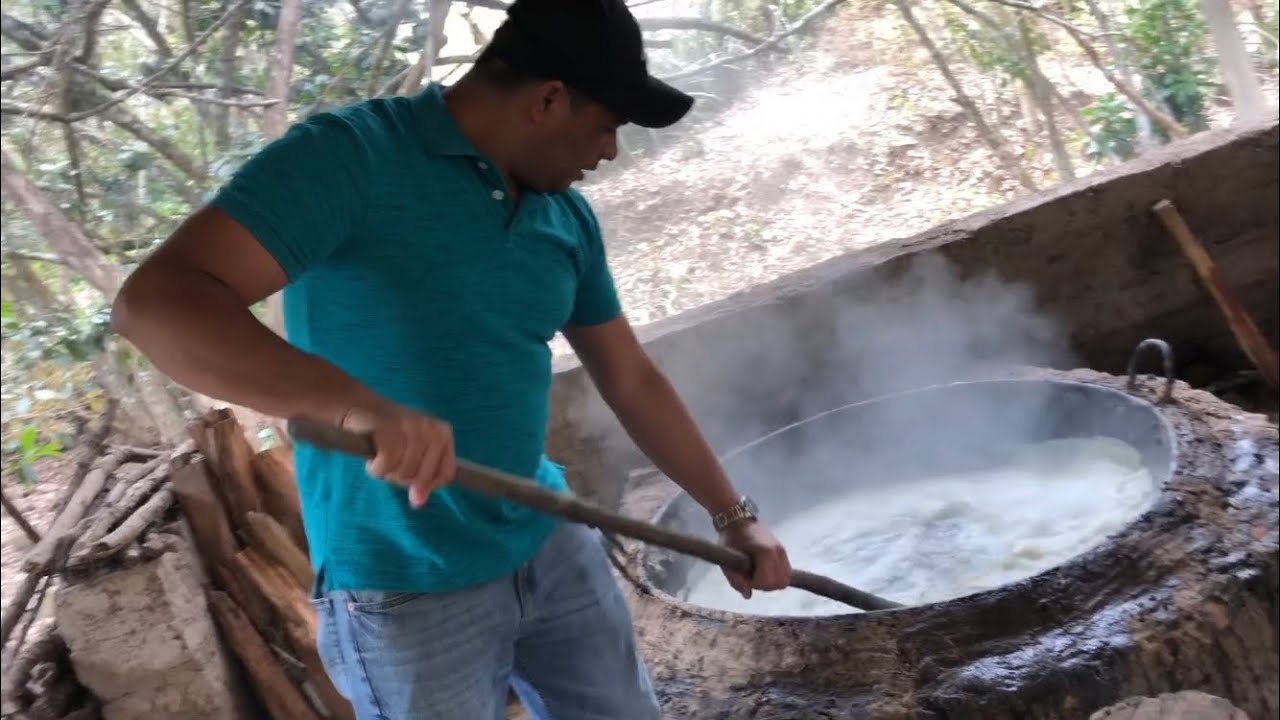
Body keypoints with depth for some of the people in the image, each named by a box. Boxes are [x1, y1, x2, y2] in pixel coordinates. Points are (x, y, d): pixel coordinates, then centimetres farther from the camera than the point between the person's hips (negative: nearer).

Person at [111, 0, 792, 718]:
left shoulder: (568, 217, 3)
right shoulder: (348, 156, -18)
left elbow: (633, 381, 13)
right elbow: (154, 302, -28)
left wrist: (733, 514, 16)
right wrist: (356, 403, -41)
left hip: (553, 543, 7)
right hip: (406, 590, -6)